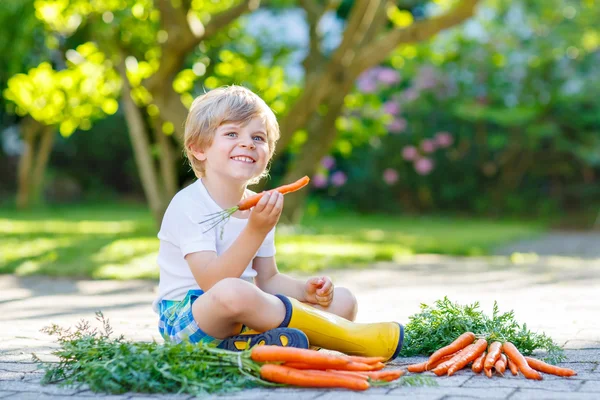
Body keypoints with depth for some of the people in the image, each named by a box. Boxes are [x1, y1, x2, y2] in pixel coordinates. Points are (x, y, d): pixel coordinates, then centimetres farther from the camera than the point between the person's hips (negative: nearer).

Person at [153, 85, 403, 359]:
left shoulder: (259, 207, 9)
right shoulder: (188, 204, -15)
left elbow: (267, 279, 14)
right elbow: (212, 282, -25)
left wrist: (305, 290, -7)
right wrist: (255, 231, -32)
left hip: (243, 317, 8)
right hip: (185, 317, -8)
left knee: (342, 300, 1)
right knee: (232, 292, -41)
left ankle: (254, 341, -24)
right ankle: (344, 335, -25)